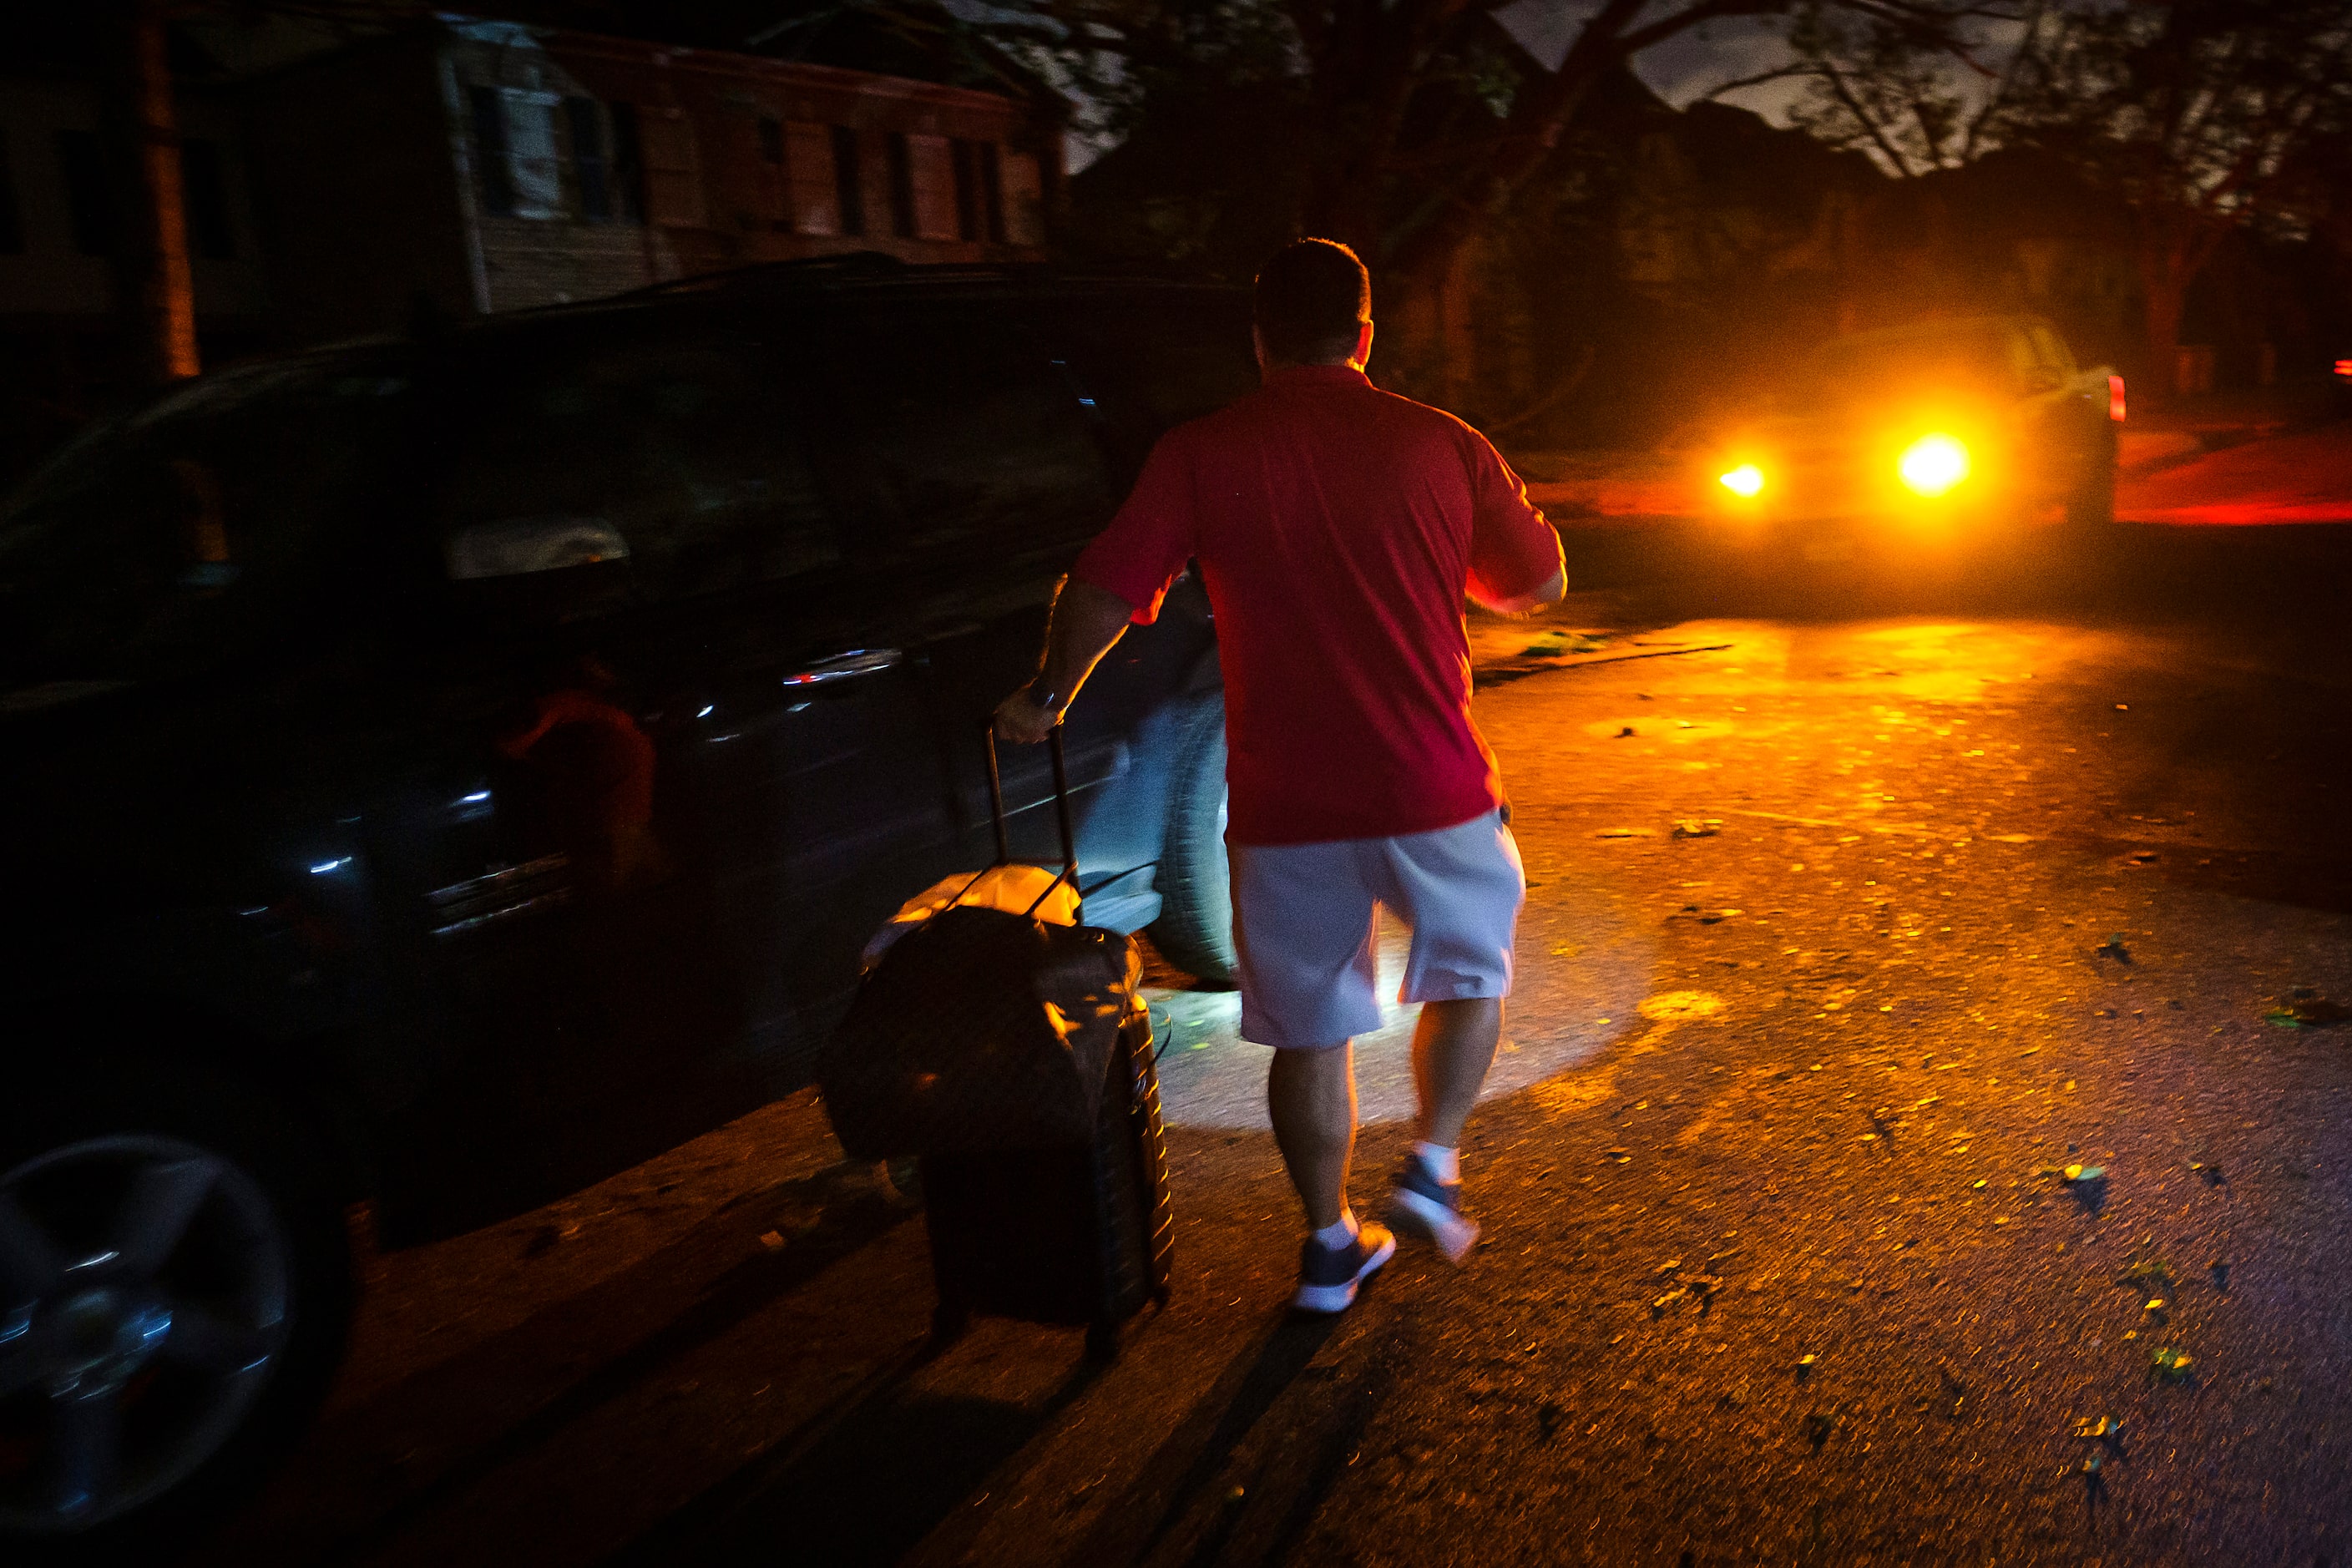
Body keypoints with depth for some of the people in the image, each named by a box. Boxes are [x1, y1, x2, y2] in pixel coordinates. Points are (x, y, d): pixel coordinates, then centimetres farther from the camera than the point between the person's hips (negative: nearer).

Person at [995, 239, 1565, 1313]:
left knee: (1310, 1030, 15)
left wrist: (1046, 698, 9)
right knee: (1472, 972, 26)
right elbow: (1538, 584, 10)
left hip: (1285, 806, 0)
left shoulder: (1199, 456, -3)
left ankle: (1331, 1244, 26)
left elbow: (1101, 591, -8)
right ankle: (1433, 1165, 18)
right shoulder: (1441, 444, 0)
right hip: (1433, 793, 0)